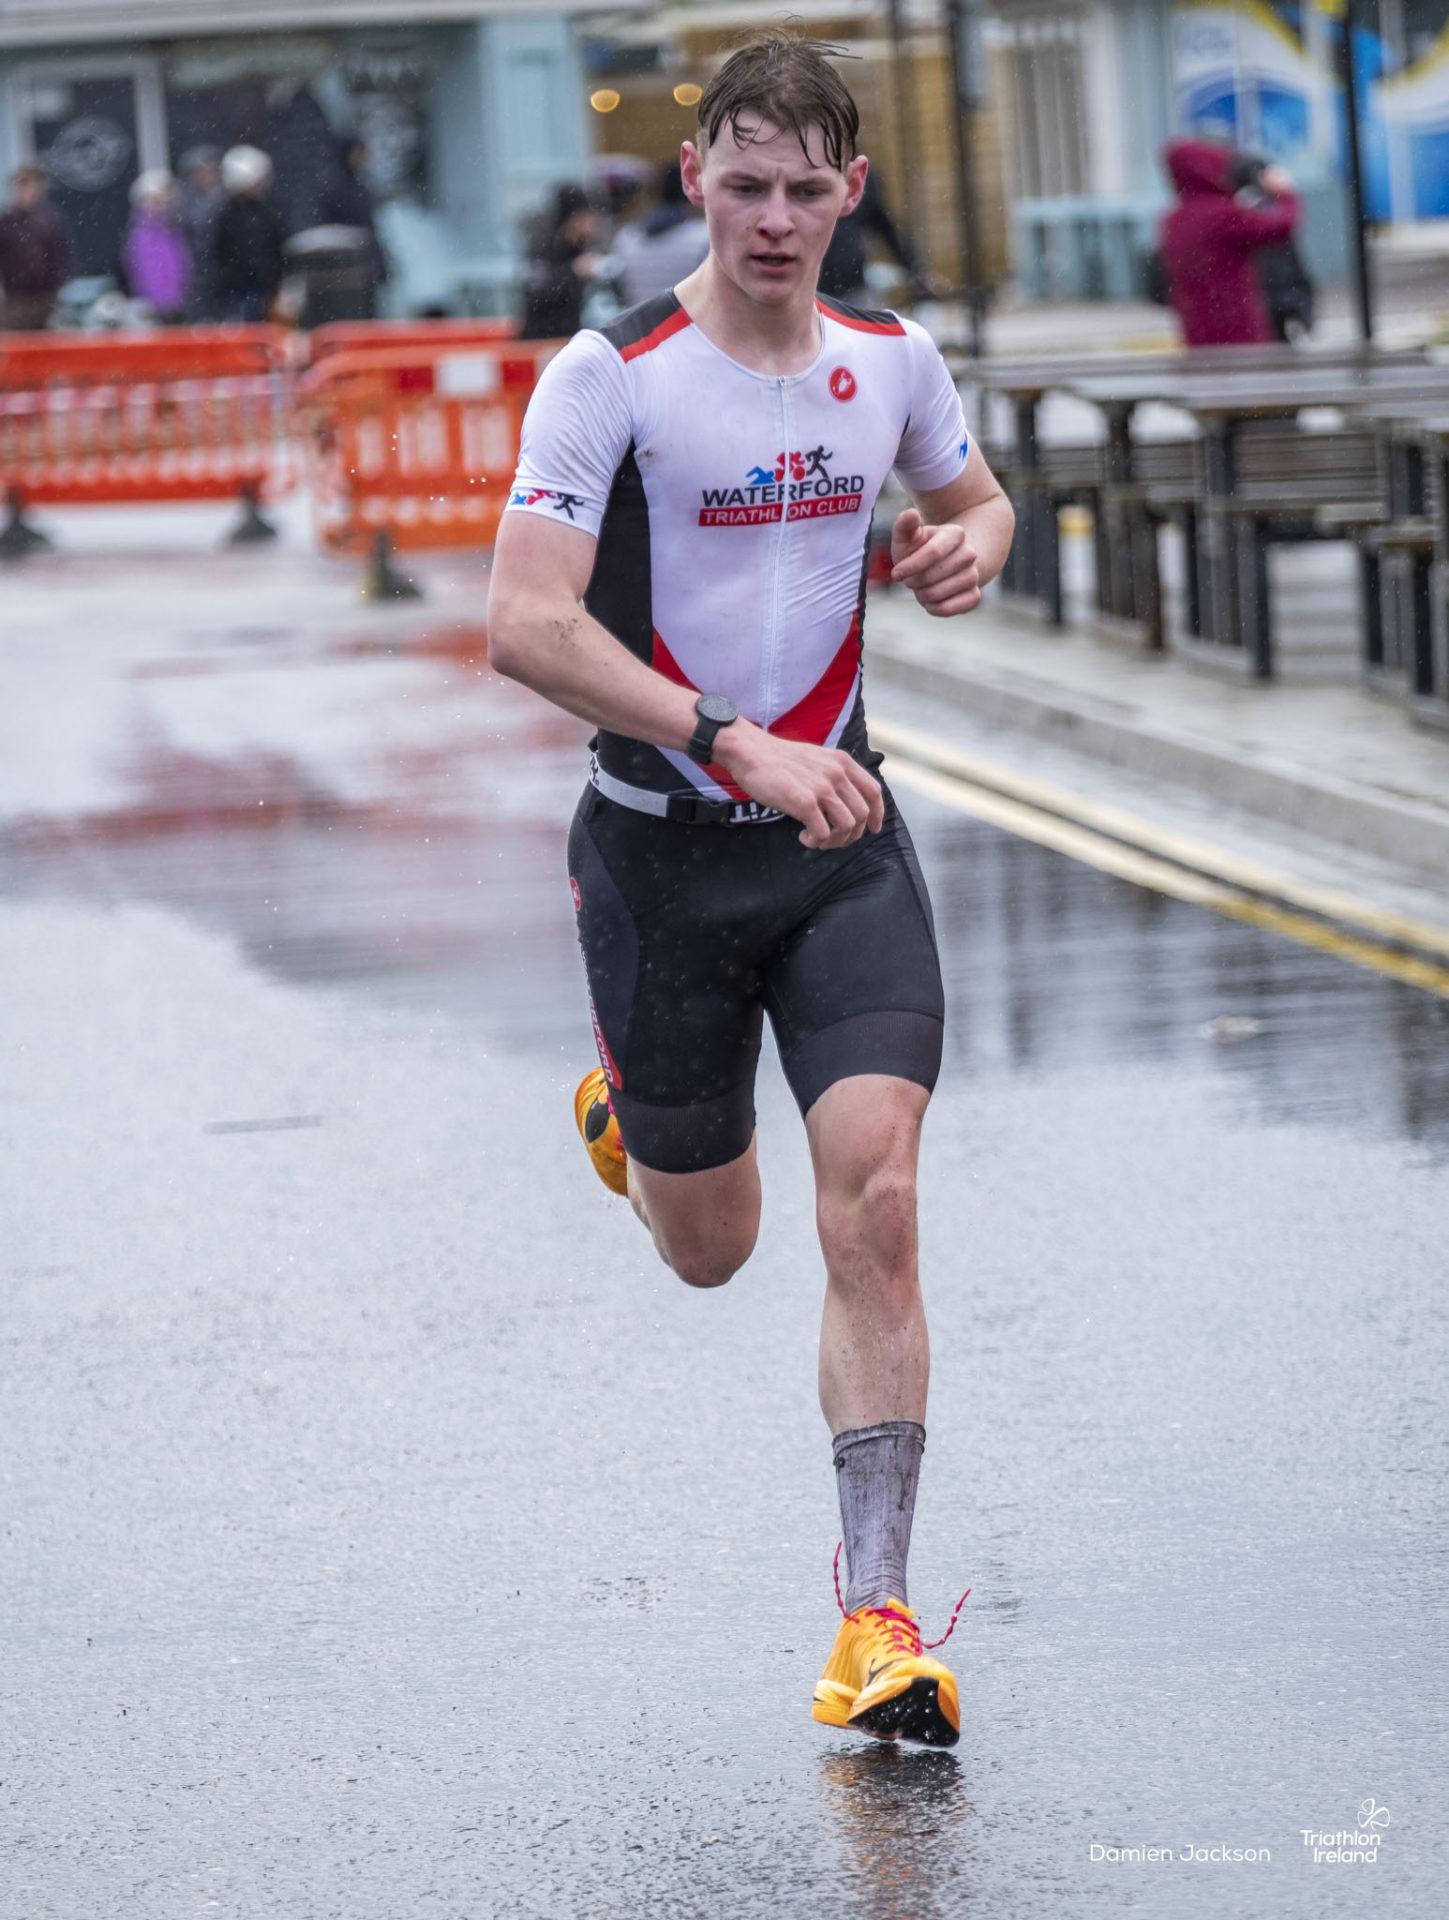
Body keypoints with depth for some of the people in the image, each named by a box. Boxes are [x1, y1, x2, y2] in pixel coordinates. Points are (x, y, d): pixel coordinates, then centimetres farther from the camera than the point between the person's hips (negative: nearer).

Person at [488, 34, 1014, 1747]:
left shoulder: (890, 363, 3)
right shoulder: (611, 375, -13)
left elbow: (972, 491, 25)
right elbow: (525, 627, -22)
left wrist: (971, 541, 0)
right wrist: (740, 749, -29)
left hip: (841, 841, 3)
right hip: (665, 845, -2)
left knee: (874, 1206, -14)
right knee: (708, 1250, 10)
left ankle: (877, 1616, -10)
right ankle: (630, 1098, 47)